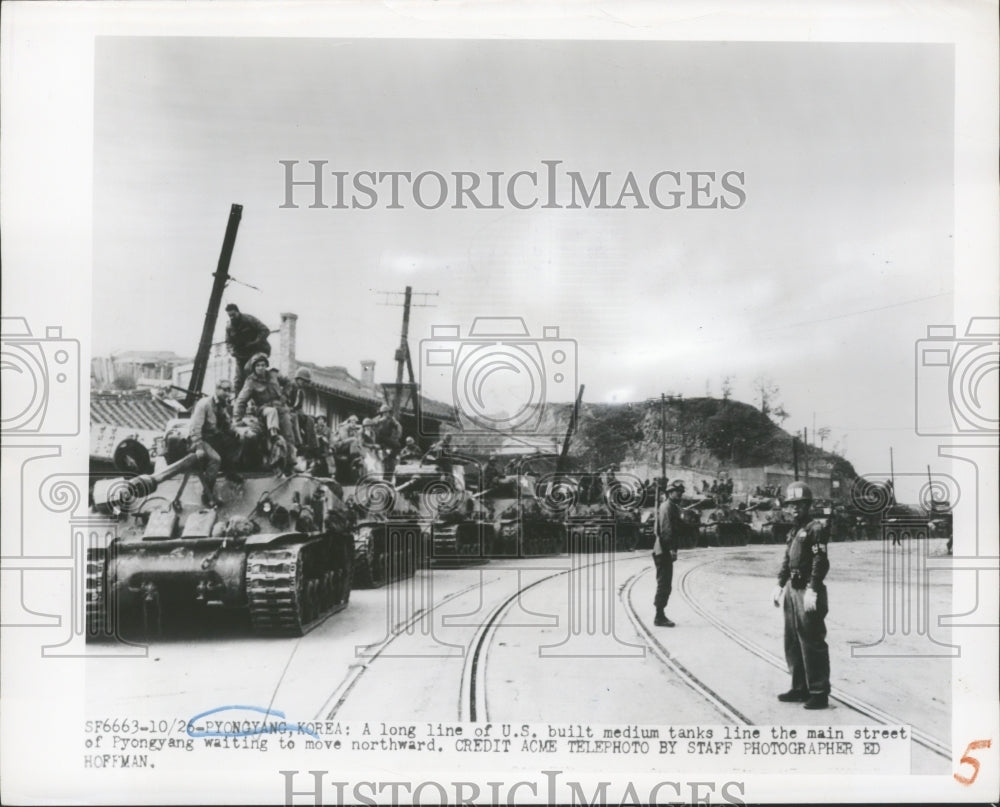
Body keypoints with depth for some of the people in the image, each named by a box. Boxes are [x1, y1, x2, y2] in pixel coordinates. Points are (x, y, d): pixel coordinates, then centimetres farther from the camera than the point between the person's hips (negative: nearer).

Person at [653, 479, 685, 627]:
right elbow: (666, 529, -21)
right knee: (664, 585, -7)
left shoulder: (674, 507, 20)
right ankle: (659, 617, -3)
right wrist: (672, 549, -24)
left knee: (664, 585, 14)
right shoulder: (667, 507, -13)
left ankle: (660, 615, 21)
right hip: (664, 552, -10)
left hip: (665, 552, 10)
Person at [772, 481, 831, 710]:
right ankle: (800, 688, 25)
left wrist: (812, 590, -24)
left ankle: (819, 693, 3)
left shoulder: (816, 528, -11)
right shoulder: (794, 530, 16)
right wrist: (780, 585, 15)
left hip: (808, 591, -9)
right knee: (792, 642, 15)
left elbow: (820, 562, -18)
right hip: (793, 589, 9)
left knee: (812, 643, -5)